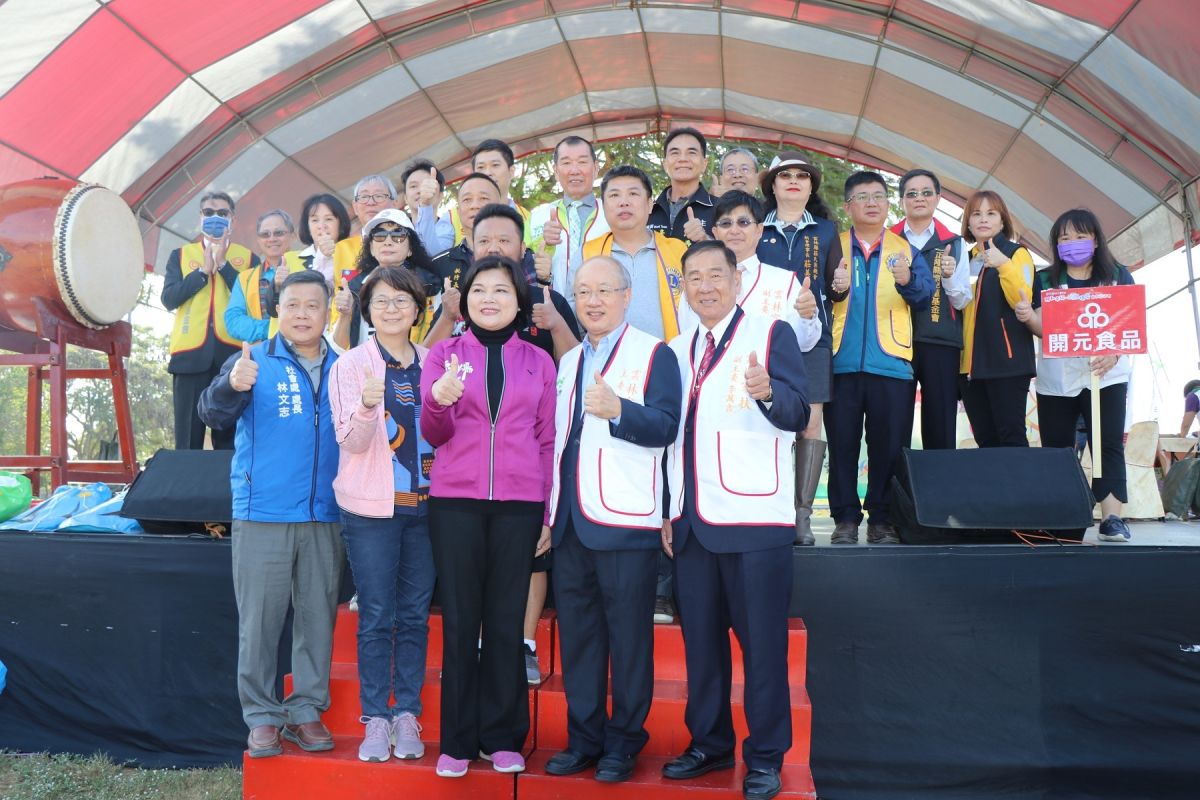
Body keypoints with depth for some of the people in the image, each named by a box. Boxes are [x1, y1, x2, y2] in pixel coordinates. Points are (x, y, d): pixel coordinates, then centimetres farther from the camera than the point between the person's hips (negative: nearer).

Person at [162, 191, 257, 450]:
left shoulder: (248, 258, 14)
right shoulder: (180, 255, 17)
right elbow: (169, 299, 3)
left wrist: (223, 263, -5)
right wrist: (203, 270, -3)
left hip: (232, 352, -1)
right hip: (191, 352, 1)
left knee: (229, 439, 0)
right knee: (188, 440, 0)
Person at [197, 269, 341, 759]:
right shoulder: (254, 362, 1)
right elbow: (214, 416, -13)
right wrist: (232, 386, -33)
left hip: (325, 517, 3)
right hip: (262, 515, -2)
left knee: (318, 618, 8)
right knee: (260, 621, 2)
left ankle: (306, 712, 19)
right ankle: (262, 717, 13)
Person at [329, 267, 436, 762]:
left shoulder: (432, 363, 7)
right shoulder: (351, 365, -2)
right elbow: (352, 442, -10)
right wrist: (366, 406, -31)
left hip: (424, 504, 3)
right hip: (371, 507, -3)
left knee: (415, 614, 7)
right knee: (376, 618, 2)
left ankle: (407, 715, 16)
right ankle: (376, 719, 11)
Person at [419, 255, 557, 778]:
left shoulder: (538, 361, 11)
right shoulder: (445, 353, 8)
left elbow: (548, 440, 10)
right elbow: (433, 434, 1)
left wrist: (550, 513, 5)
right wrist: (438, 399, -21)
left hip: (519, 505, 1)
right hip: (455, 502, 0)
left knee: (507, 621, 5)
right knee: (459, 620, 4)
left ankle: (503, 737, 15)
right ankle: (458, 740, 12)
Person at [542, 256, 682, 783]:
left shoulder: (654, 354, 0)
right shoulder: (568, 362, 19)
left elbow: (666, 426, -13)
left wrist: (618, 411, -30)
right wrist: (548, 511, 19)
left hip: (626, 521, -6)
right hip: (570, 521, 6)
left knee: (628, 635, 1)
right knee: (575, 634, 10)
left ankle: (624, 742, 13)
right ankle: (584, 739, 21)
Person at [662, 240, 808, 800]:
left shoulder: (771, 334, -2)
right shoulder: (679, 350, 14)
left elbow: (797, 415, -13)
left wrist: (767, 392, -34)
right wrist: (668, 511, 14)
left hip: (754, 521, -5)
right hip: (693, 522, 6)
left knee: (761, 641, 1)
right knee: (701, 639, 13)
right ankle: (709, 743, 26)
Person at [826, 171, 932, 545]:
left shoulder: (904, 249, 15)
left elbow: (925, 293, 1)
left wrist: (907, 281, -20)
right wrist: (835, 288, -17)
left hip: (891, 362, 1)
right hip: (842, 361, 0)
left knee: (889, 444, 0)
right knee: (842, 443, 1)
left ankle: (882, 520, 9)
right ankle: (845, 518, 8)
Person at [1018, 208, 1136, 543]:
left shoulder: (1119, 277, 7)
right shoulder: (1044, 280, 8)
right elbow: (1043, 329, 1)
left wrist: (1114, 352, -21)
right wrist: (1028, 318, -23)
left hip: (1105, 375, -1)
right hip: (1056, 378, 1)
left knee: (1108, 445, -8)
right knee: (1056, 448, 2)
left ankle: (1112, 518, -10)